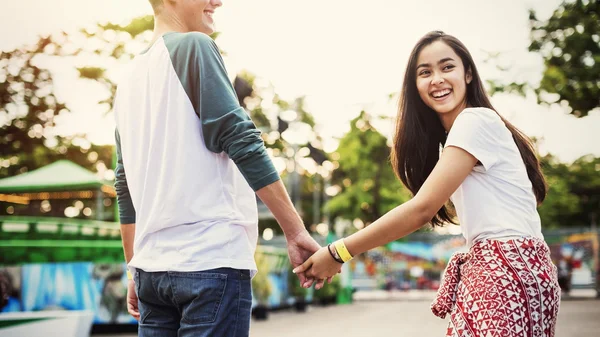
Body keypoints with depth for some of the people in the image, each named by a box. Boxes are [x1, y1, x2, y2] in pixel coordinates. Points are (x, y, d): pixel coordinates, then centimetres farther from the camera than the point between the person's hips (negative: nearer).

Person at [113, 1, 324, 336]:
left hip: (151, 266, 8)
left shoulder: (130, 76, 16)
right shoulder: (194, 46, -5)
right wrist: (296, 230, -12)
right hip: (211, 260, -7)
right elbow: (242, 143, -14)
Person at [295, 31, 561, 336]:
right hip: (493, 268, 9)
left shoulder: (475, 120, -10)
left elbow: (422, 208, -15)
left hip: (507, 270, -9)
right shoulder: (448, 139, 20)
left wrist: (338, 253, -11)